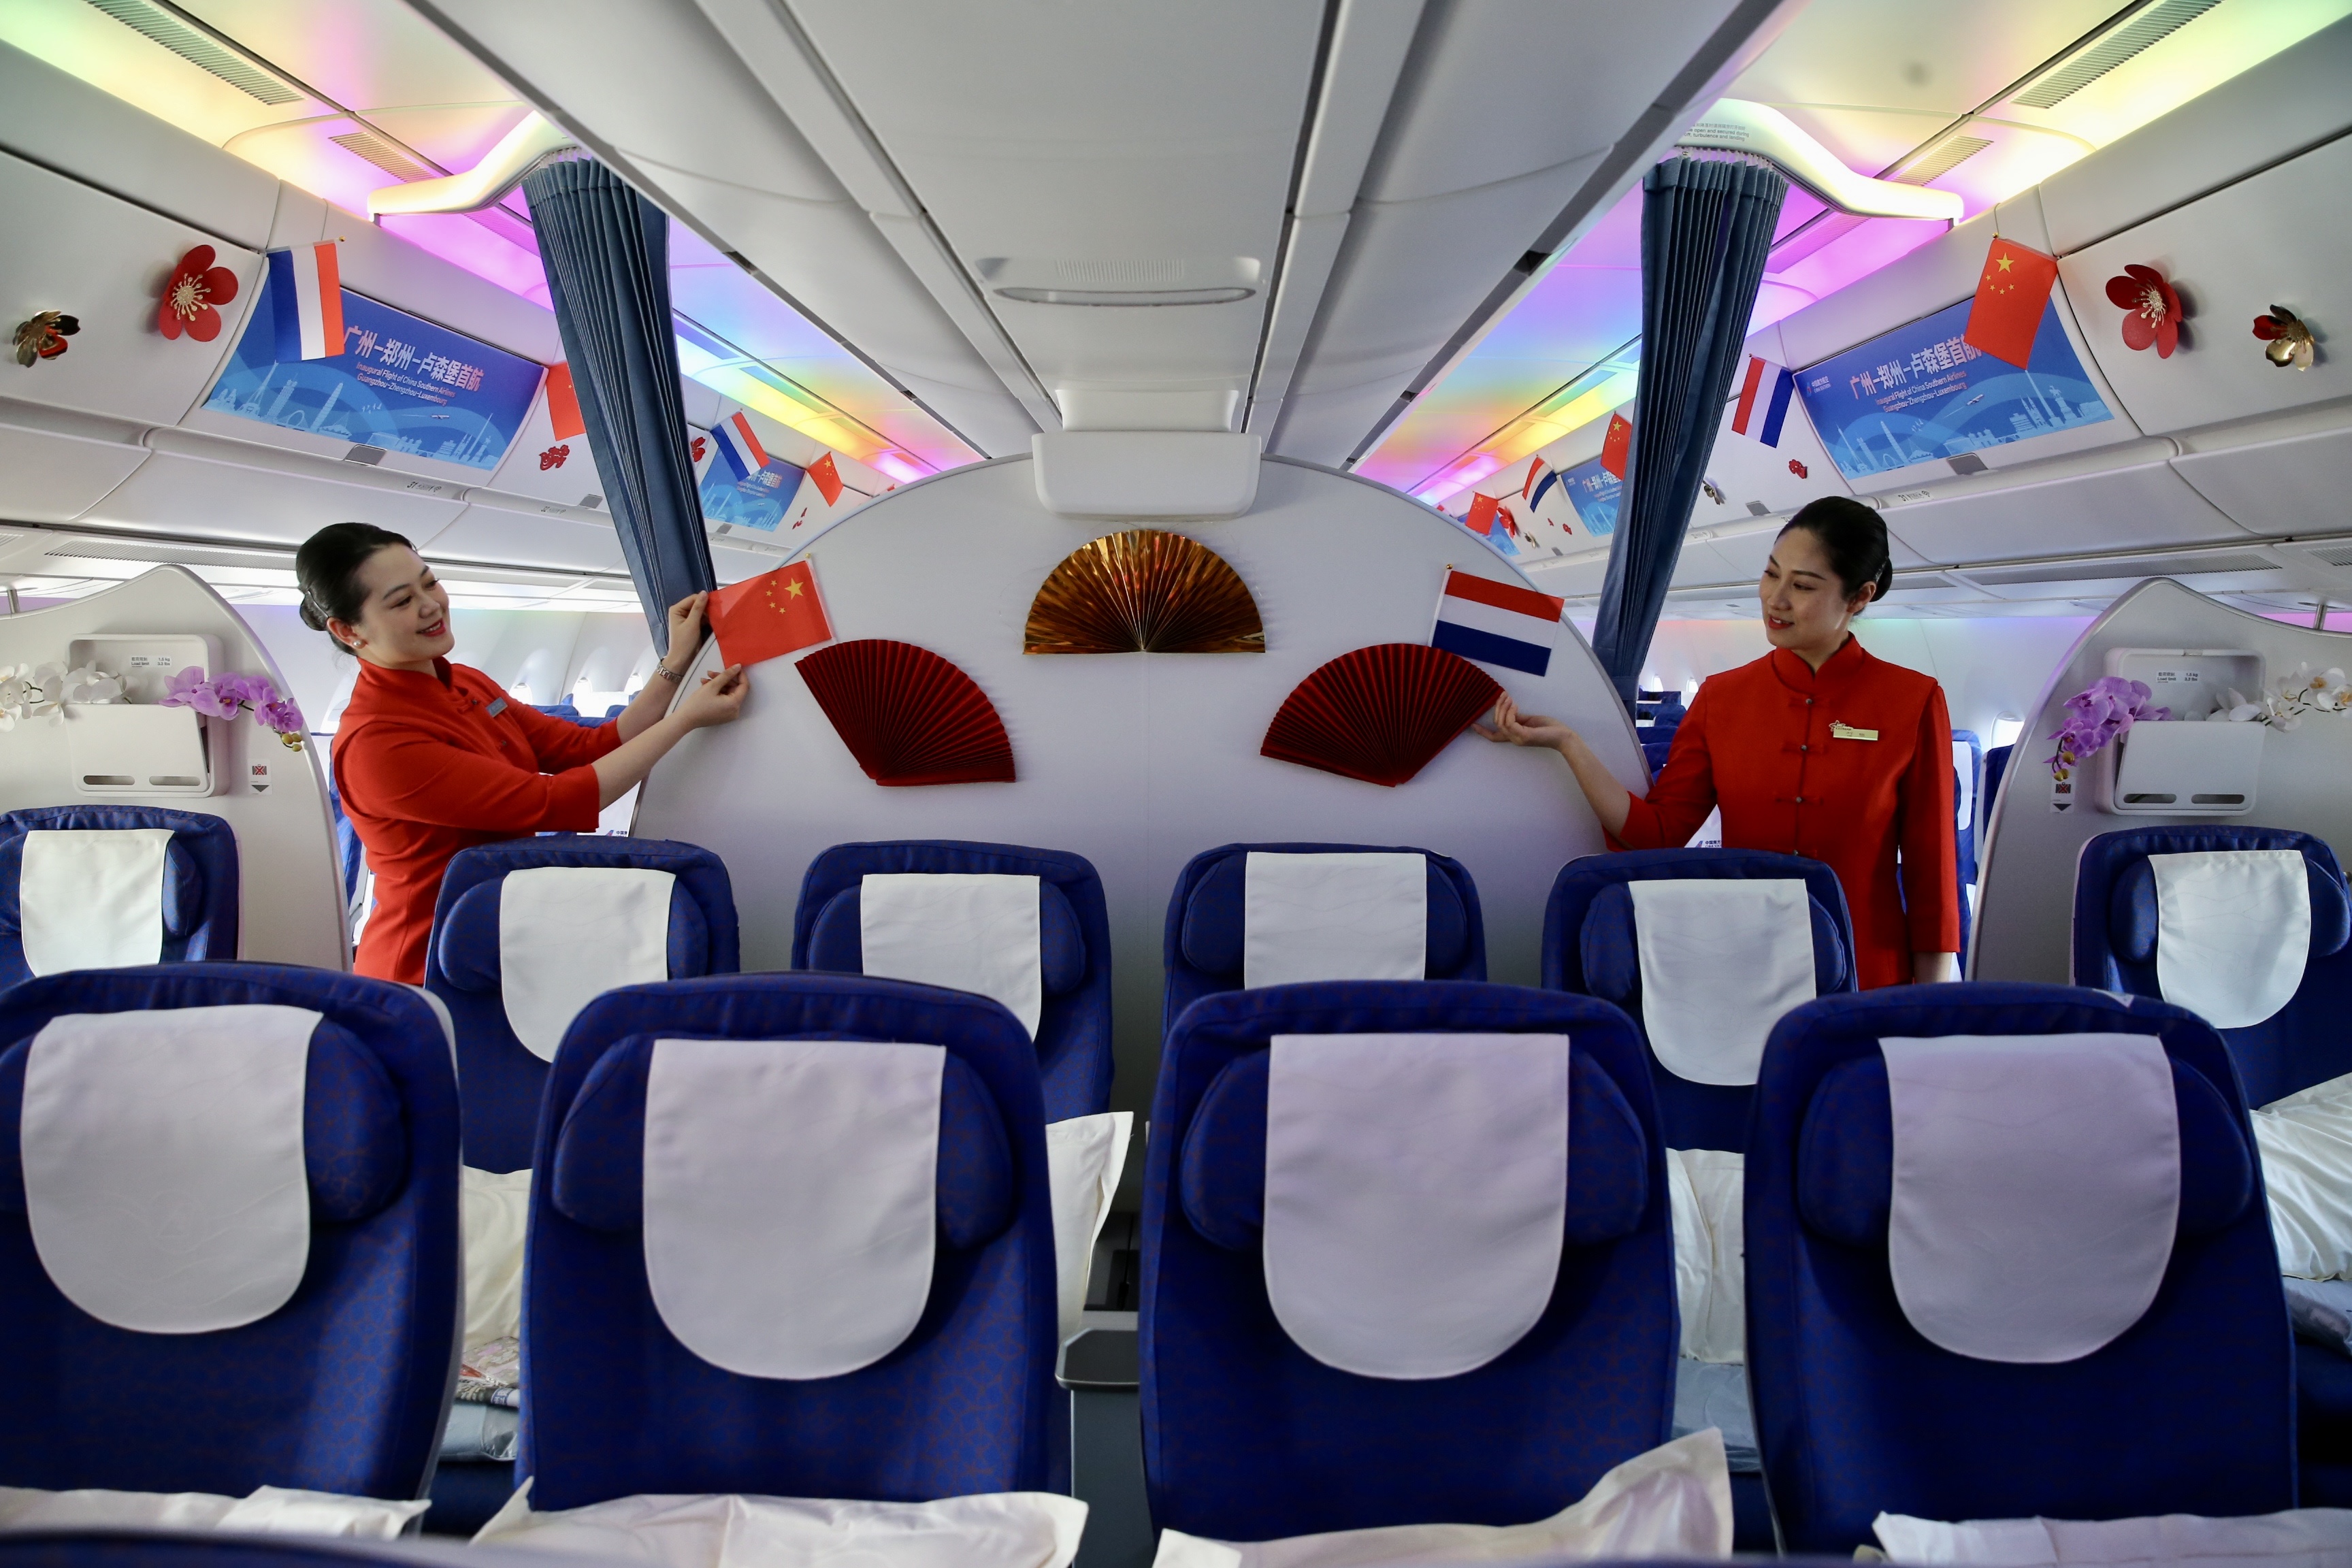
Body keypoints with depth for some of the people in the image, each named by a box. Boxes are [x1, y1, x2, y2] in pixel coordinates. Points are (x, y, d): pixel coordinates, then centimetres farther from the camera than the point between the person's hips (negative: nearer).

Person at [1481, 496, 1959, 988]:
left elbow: (1930, 870, -3)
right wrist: (1566, 742, -12)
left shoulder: (1912, 702, -4)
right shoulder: (1721, 698, 3)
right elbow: (1656, 830, -4)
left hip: (1868, 982, -2)